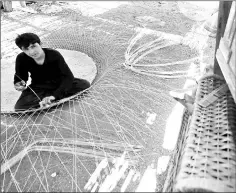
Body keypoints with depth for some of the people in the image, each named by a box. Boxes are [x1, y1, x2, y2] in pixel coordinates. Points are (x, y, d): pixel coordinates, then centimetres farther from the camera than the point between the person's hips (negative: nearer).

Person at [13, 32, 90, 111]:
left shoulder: (54, 54, -21)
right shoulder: (21, 59, -14)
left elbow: (68, 76, -26)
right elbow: (20, 77, 5)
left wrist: (54, 95, -38)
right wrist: (18, 84, -21)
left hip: (60, 84, 0)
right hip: (39, 88, 1)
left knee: (85, 84, -27)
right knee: (19, 108, -25)